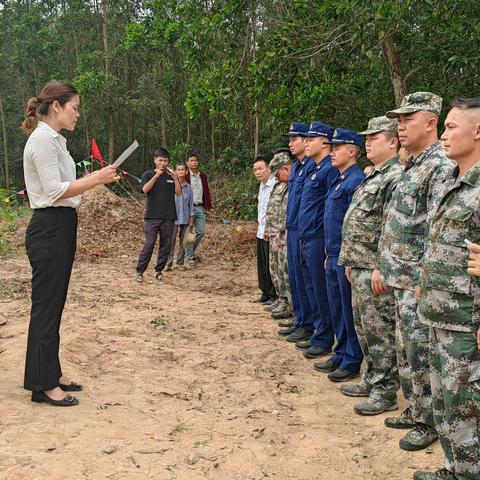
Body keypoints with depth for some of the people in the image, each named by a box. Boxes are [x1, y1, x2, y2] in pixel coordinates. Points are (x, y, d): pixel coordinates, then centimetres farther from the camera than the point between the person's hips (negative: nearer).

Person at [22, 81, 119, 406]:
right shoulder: (43, 139, -14)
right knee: (46, 305, -4)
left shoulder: (54, 140, 17)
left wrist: (97, 178, 8)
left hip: (60, 227, 10)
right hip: (49, 229, -10)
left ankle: (50, 373, 24)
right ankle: (43, 384, 5)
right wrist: (96, 179, -16)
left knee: (54, 304, 14)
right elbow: (54, 191, -20)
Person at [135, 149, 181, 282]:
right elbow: (145, 189, -11)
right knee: (149, 244, -10)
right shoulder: (148, 174, 6)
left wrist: (175, 178, -10)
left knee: (166, 246, 5)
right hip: (152, 216, -3)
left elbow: (179, 193, 2)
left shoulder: (171, 176, 12)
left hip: (169, 217, 3)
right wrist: (156, 176, -17)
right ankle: (139, 271, -3)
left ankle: (159, 270, 17)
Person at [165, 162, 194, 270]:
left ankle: (180, 263, 18)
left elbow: (190, 204, 9)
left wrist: (191, 220, 6)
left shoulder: (188, 188, 5)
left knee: (182, 242, 9)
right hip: (173, 218, -3)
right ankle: (168, 263, 0)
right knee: (171, 242, -4)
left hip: (185, 219, 3)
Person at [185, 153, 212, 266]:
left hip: (200, 207, 5)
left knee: (201, 232, 5)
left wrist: (208, 206, 8)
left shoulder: (203, 176, 14)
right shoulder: (185, 176, -4)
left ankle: (191, 251, 26)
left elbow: (206, 192, 16)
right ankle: (190, 257, 7)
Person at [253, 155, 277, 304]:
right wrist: (260, 227, 17)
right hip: (261, 232, 9)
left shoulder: (275, 185, -15)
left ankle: (273, 295, 7)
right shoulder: (262, 185, 15)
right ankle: (265, 292, 24)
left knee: (271, 265, -2)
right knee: (262, 265, 14)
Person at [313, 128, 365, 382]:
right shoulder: (338, 180, 15)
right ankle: (341, 355, 28)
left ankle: (352, 362, 13)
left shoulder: (356, 181, -15)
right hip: (333, 256, 9)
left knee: (349, 311, 1)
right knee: (337, 311, 16)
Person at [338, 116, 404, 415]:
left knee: (380, 331, -2)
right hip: (360, 267, 10)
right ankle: (372, 379, 30)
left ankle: (386, 392, 9)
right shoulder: (374, 177, 17)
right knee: (364, 327, 17)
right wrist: (351, 261, 19)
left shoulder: (397, 176, -15)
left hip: (376, 270, -10)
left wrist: (382, 269, -24)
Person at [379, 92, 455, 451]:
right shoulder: (413, 166, 14)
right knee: (406, 350, 17)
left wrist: (426, 280, -21)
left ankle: (429, 421, 15)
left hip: (419, 280, -9)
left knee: (421, 354, 0)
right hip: (402, 277, 9)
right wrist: (385, 267, 18)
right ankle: (414, 410, 30)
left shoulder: (442, 166, -16)